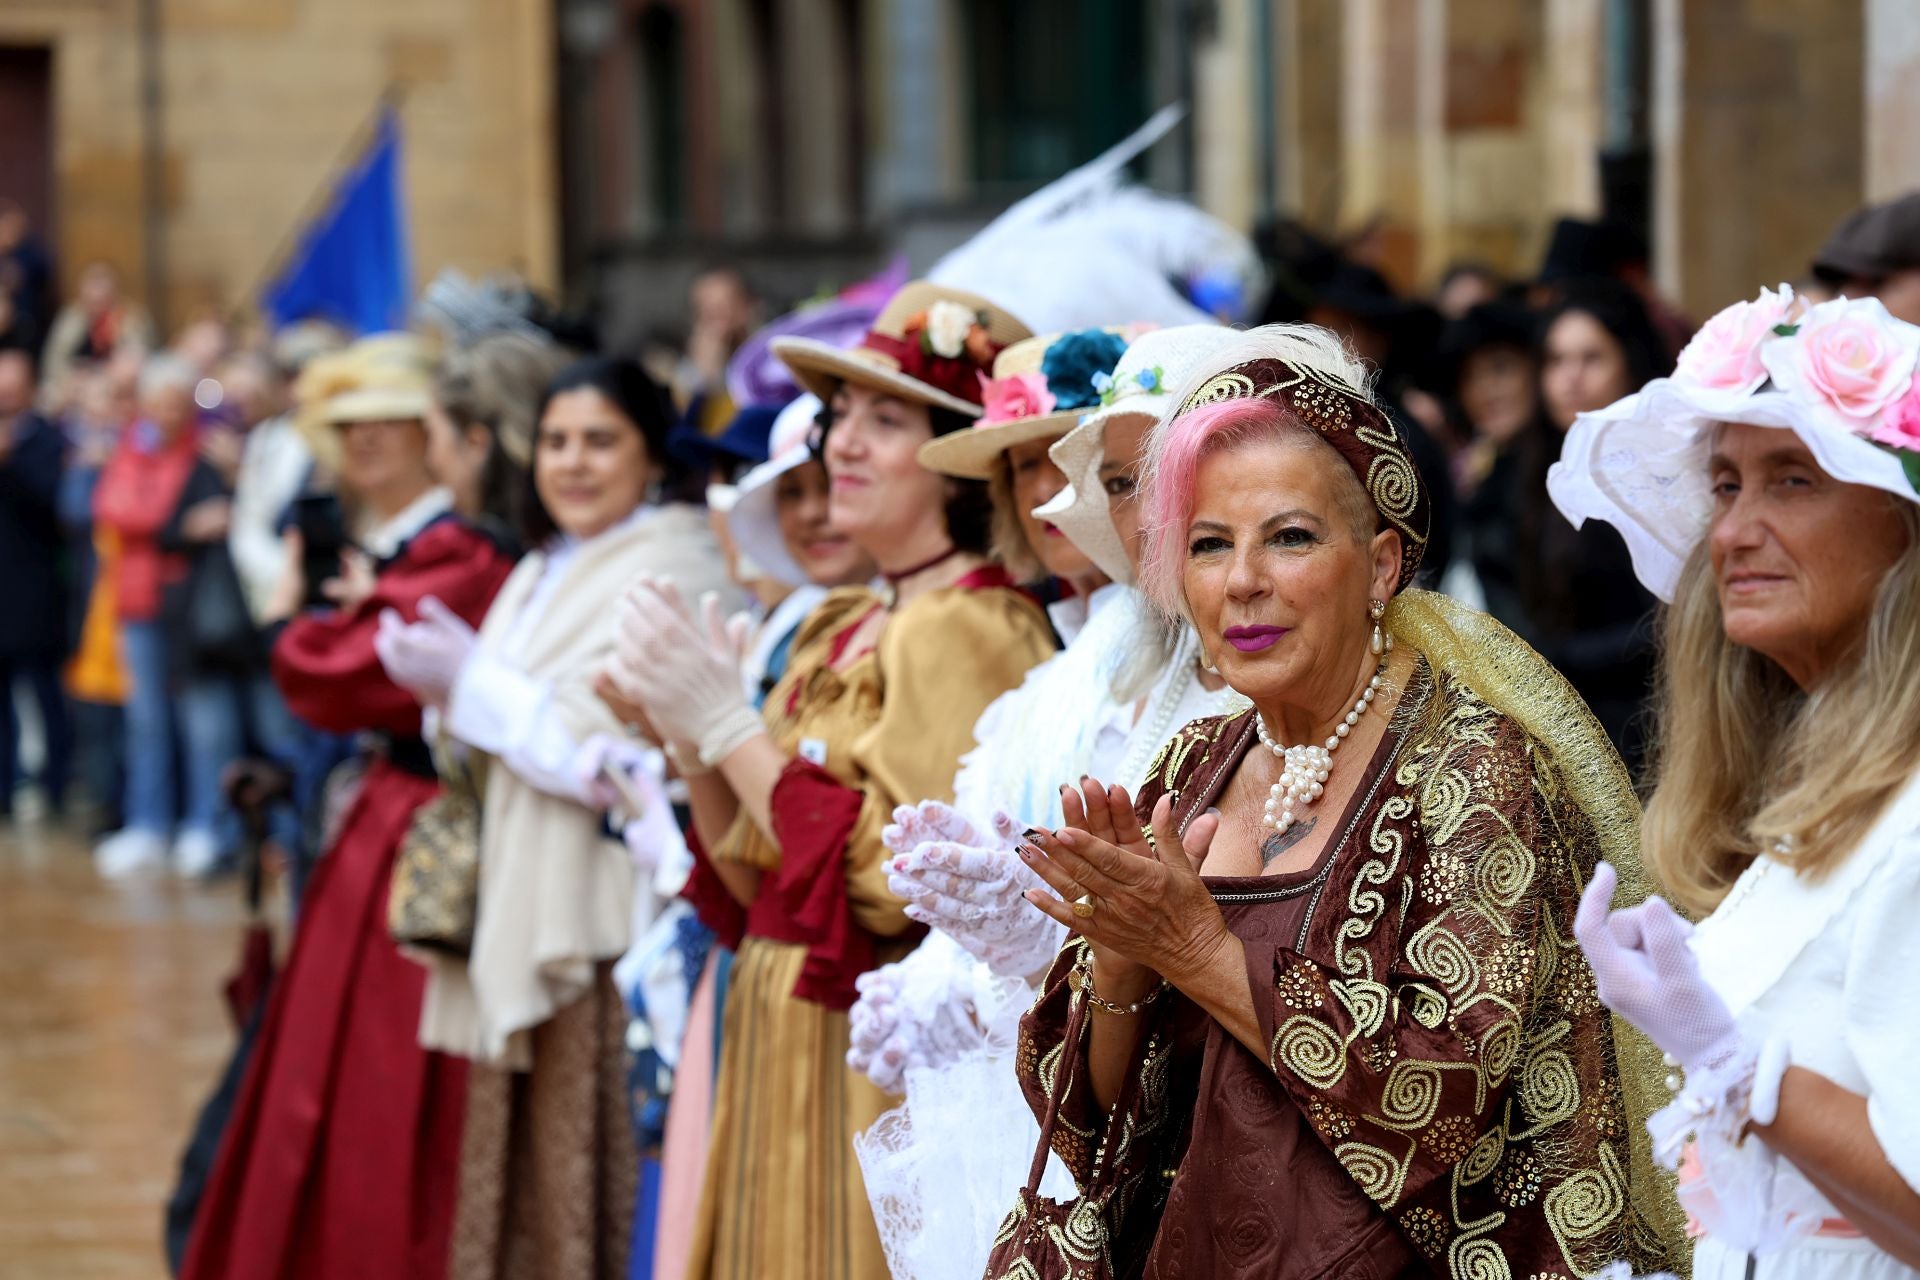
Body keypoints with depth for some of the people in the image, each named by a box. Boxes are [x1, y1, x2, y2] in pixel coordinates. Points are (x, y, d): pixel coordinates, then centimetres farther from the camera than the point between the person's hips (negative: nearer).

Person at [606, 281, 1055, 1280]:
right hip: (782, 1062, 8)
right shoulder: (845, 628, 12)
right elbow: (757, 881, 13)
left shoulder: (968, 632, -14)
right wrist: (692, 748, -3)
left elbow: (902, 881, -22)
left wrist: (731, 729, -17)